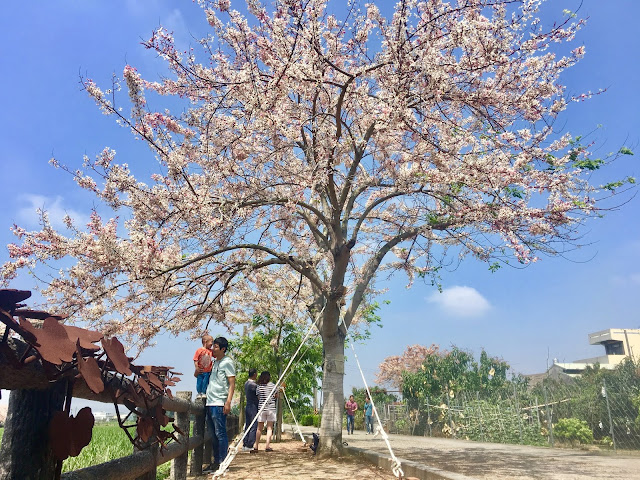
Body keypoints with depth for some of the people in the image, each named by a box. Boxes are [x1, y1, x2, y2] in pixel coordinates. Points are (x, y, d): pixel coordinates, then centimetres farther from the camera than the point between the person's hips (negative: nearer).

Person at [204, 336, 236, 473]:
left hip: (219, 404, -8)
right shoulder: (214, 362, 18)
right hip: (210, 403, 8)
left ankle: (222, 462, 0)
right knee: (213, 435, 12)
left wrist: (228, 402, -18)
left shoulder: (227, 362, -6)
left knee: (220, 434, -5)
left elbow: (232, 384, -11)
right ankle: (216, 462, 19)